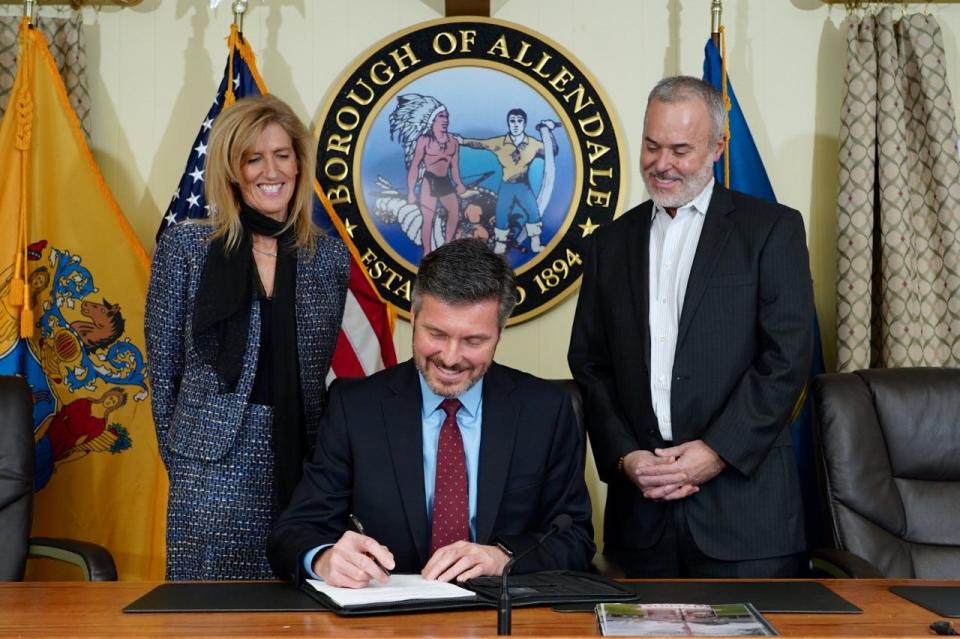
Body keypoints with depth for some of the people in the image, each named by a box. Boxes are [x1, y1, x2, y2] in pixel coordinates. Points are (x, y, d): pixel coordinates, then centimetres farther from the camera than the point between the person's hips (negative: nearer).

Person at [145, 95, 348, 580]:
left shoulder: (330, 258, 7)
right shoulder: (185, 247, 1)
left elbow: (320, 372, 12)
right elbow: (164, 367, 4)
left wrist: (320, 460, 6)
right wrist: (182, 459, 2)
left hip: (302, 467, 2)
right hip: (214, 468, -2)